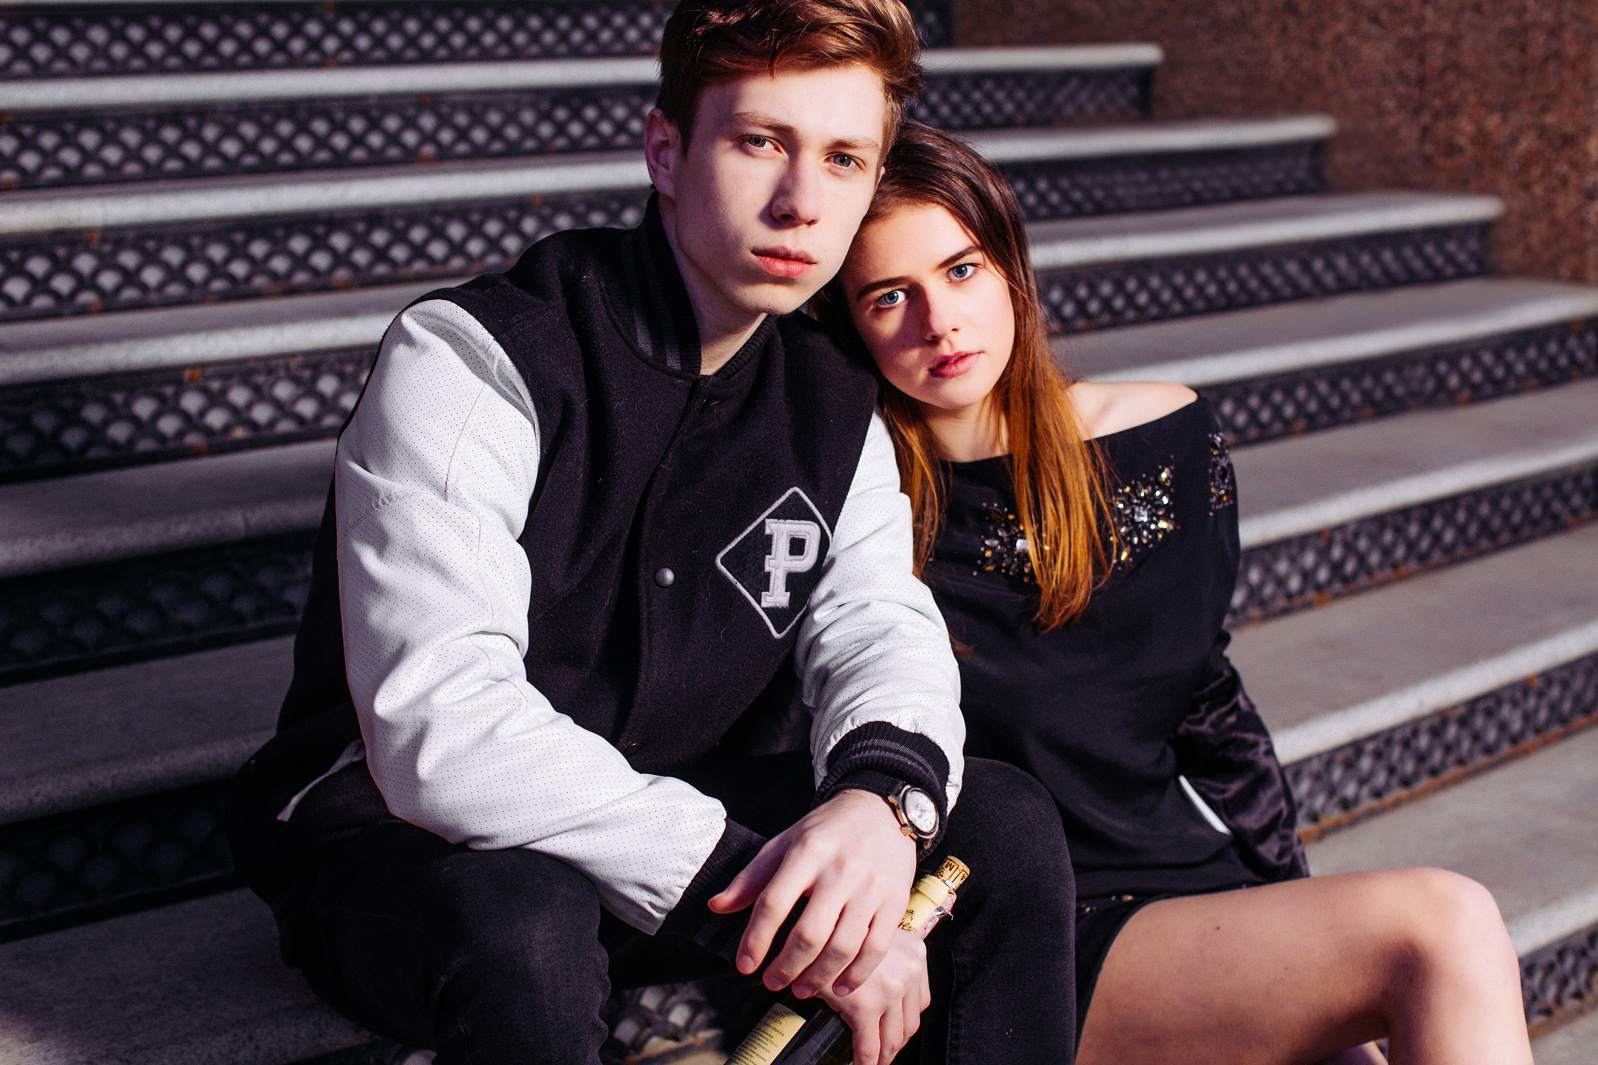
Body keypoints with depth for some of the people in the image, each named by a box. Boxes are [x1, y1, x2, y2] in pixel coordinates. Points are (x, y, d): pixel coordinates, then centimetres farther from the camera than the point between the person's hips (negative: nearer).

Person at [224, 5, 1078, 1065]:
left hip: (660, 816, 6)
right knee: (525, 927, -40)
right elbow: (442, 737, -31)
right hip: (408, 846, -6)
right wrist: (762, 884, -33)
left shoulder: (834, 407, 2)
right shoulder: (469, 359, -21)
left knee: (1006, 821, -10)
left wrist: (883, 795, -30)